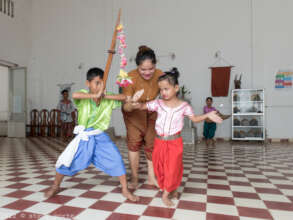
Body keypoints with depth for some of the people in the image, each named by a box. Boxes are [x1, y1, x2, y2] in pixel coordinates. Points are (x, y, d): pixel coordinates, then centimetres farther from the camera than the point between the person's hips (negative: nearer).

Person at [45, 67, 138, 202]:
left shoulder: (108, 98, -6)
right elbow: (74, 95, -35)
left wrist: (105, 96, -25)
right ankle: (55, 186, 34)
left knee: (116, 159, -6)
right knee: (65, 160, 4)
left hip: (101, 137, 2)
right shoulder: (84, 96, -13)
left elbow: (124, 97, -18)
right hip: (84, 137, -1)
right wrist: (95, 95, -35)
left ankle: (125, 190, 12)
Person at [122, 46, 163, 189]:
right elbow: (126, 107, -31)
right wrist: (131, 104, -53)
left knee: (151, 143, 5)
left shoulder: (160, 75, -24)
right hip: (133, 113, -2)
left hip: (152, 113, 2)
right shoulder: (131, 78, -31)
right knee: (134, 142, -3)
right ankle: (134, 178, 13)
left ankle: (151, 177, 19)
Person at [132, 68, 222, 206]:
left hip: (174, 142, -2)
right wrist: (135, 103, -21)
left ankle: (166, 195, 19)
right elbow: (142, 106, 0)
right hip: (159, 141, 2)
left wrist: (208, 115, -5)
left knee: (173, 168, 0)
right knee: (160, 168, 9)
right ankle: (172, 191, 30)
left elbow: (195, 119, 8)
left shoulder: (183, 106, -3)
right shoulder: (158, 103, -1)